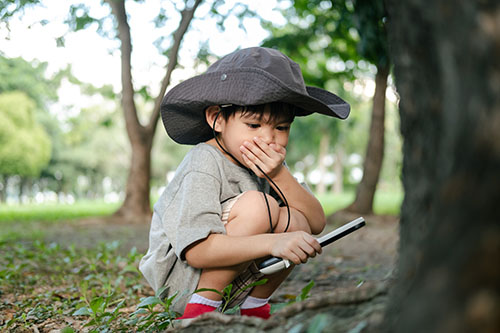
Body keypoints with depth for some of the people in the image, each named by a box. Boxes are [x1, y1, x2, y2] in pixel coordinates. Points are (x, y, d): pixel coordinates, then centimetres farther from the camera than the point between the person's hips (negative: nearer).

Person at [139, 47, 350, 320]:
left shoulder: (268, 163, 1)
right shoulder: (204, 163, -22)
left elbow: (316, 222, -6)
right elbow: (196, 251, -31)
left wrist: (279, 176, -22)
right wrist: (272, 242, -41)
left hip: (232, 288, 7)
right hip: (181, 278, -7)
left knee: (296, 222, -12)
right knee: (257, 205, -26)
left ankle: (253, 307, 4)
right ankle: (200, 310, -17)